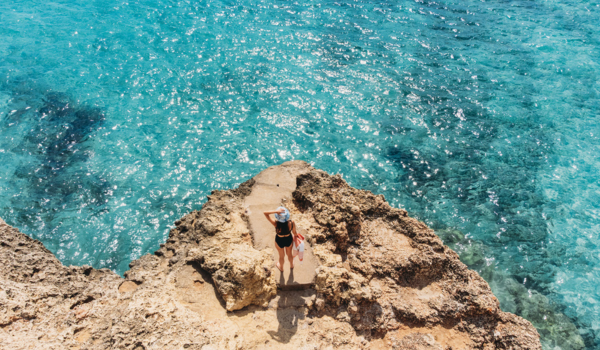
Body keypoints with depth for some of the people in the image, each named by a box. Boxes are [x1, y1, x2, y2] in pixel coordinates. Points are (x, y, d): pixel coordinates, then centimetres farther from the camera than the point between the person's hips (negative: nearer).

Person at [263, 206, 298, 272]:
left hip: (279, 241, -1)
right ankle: (291, 265, 64)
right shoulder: (292, 223, -35)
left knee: (281, 256, 31)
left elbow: (265, 213, -36)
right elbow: (294, 232, -15)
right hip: (289, 240, 1)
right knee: (289, 254, 34)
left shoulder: (276, 224, -39)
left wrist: (276, 211, -50)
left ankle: (281, 268, 61)